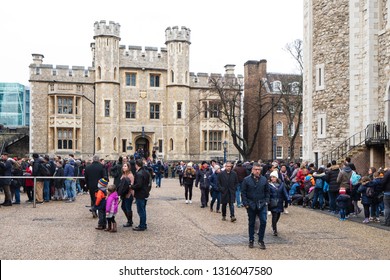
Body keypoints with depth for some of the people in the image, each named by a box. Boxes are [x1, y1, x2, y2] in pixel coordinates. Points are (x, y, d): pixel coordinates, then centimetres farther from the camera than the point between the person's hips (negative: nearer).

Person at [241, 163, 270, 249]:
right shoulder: (247, 180, -4)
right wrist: (245, 203, -8)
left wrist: (266, 201, 1)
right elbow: (243, 193, -2)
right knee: (251, 223, 10)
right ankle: (251, 240, 23)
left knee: (263, 221, -7)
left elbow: (267, 192, 10)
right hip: (251, 205, -1)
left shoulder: (264, 179, 3)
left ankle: (261, 240, 8)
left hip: (262, 205, 1)